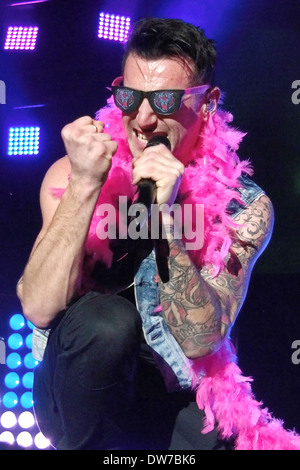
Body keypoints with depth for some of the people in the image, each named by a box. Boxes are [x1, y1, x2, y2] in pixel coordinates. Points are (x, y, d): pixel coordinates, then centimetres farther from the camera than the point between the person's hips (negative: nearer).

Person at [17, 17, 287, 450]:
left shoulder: (244, 207, -10)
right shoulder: (71, 174, -9)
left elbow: (198, 339, -19)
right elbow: (39, 309, -20)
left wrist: (165, 216, -30)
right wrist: (85, 186, -29)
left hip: (174, 400, 1)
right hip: (80, 388, 0)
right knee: (105, 319, -29)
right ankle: (82, 444, -4)